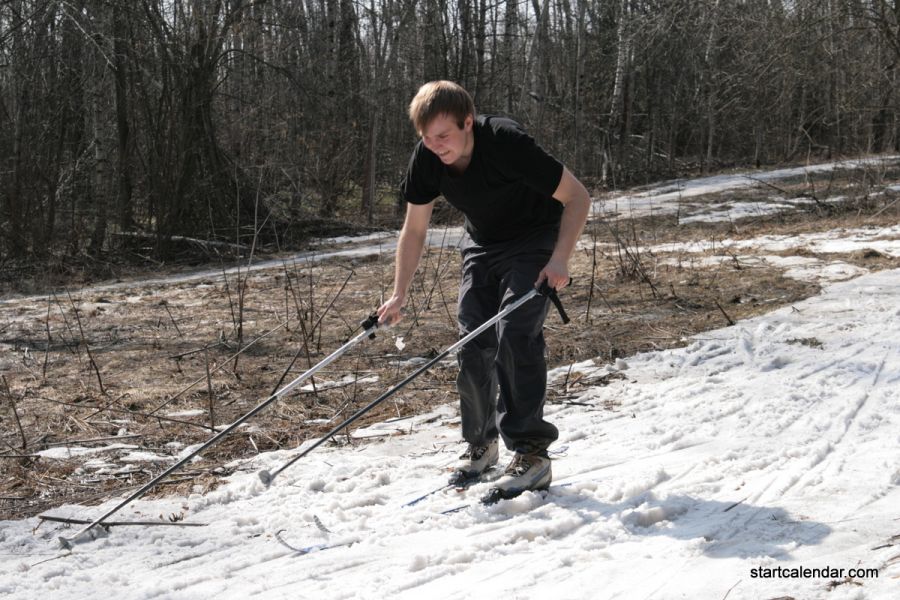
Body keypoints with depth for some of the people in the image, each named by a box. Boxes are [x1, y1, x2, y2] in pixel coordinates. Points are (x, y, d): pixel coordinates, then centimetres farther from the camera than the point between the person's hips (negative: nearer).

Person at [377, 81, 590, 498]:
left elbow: (577, 198, -25)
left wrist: (560, 260, -35)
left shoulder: (507, 143, -32)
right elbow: (414, 230, -1)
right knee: (473, 342, -1)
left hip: (534, 242, -5)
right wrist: (399, 295, -4)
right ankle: (481, 445, 17)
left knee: (515, 333, -22)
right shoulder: (427, 158, -16)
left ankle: (531, 452, -18)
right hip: (482, 245, 5)